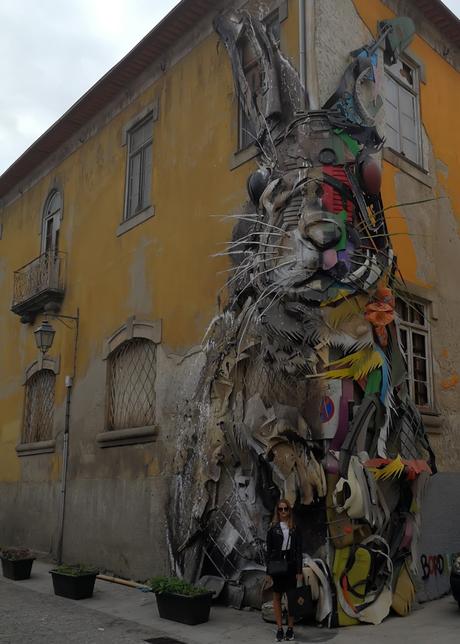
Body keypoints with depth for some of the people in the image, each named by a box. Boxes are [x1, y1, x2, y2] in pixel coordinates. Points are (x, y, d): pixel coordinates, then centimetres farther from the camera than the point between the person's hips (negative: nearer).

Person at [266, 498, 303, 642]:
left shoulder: (295, 529, 5)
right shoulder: (273, 528, 3)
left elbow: (299, 551, 3)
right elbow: (269, 550, 2)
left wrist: (299, 571, -4)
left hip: (291, 565, 0)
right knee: (277, 597, 4)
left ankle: (290, 629, 11)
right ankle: (279, 629, 12)